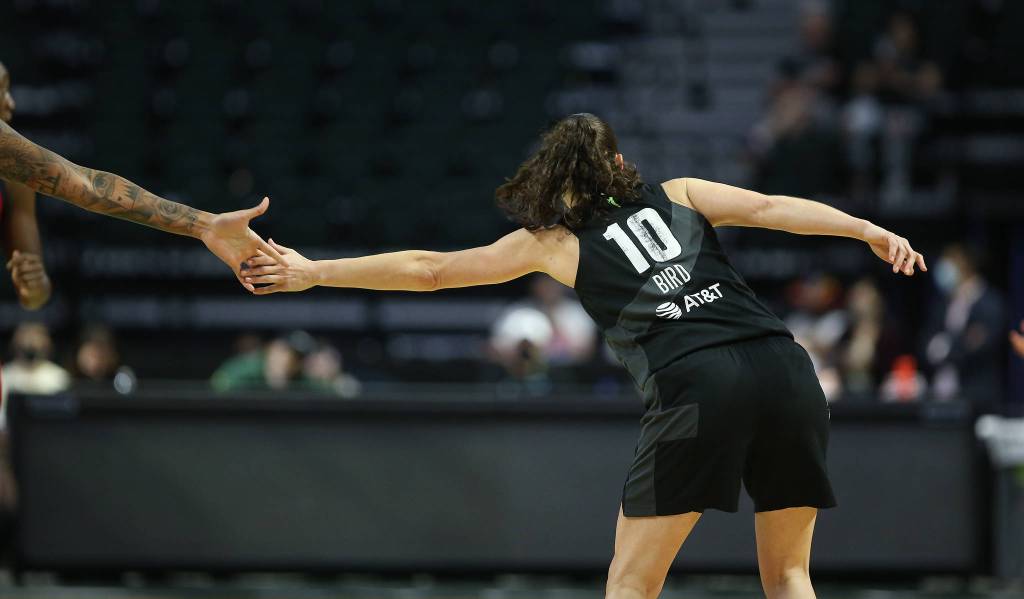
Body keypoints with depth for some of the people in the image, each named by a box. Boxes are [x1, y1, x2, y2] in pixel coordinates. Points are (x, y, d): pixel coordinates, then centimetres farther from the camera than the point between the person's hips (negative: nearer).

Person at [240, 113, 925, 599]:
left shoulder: (554, 242, 21)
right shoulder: (679, 195, 25)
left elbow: (427, 269, 25)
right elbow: (770, 208, 8)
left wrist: (314, 272, 33)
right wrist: (871, 231, 2)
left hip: (695, 387, -3)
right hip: (785, 367, 3)